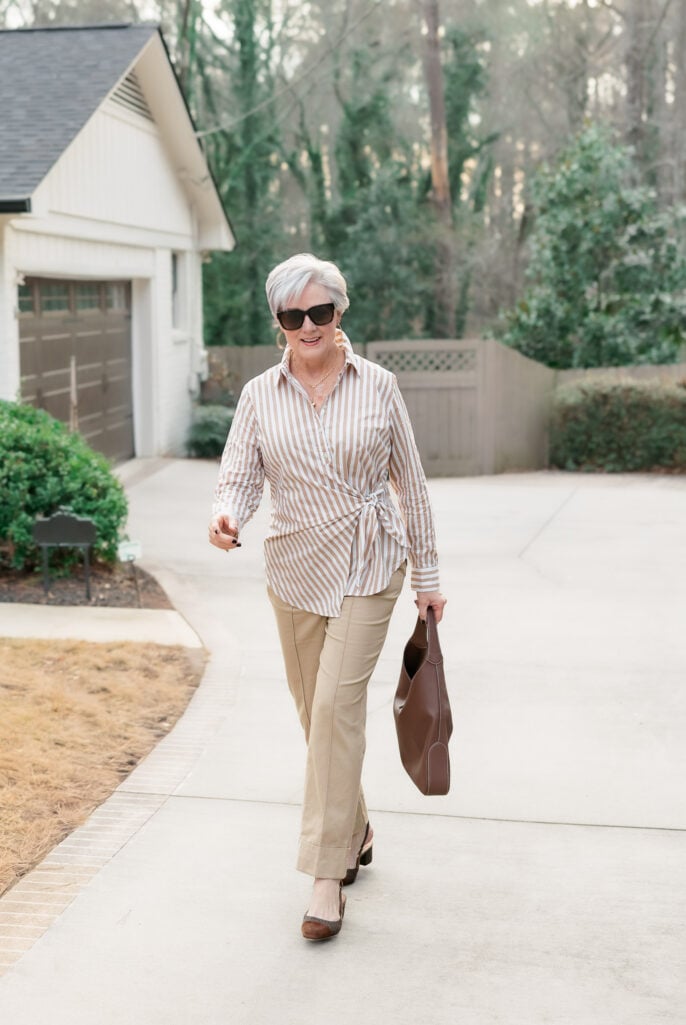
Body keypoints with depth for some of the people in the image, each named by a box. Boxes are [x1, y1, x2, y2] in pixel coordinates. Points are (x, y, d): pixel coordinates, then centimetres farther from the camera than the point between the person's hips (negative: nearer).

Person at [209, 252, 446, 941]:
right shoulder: (259, 396, 1)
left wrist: (428, 573, 6)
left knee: (337, 704, -13)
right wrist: (226, 516, -31)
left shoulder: (377, 386, -2)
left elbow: (409, 482, 3)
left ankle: (327, 876, -8)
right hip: (295, 570, 3)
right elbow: (239, 475, -7)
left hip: (368, 567, -3)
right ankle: (354, 834, 34)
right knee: (314, 712, 12)